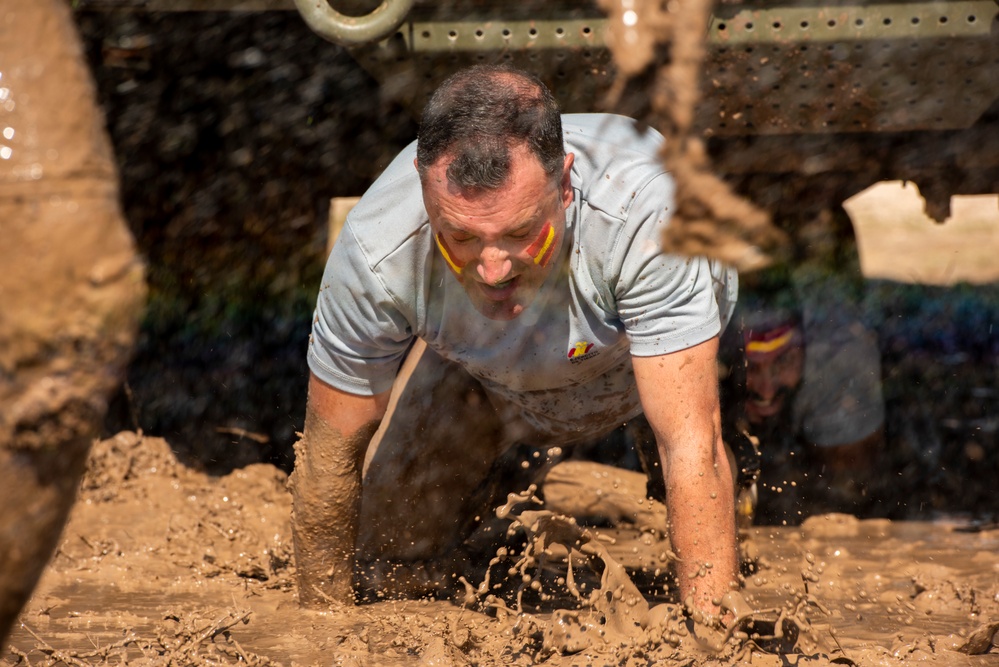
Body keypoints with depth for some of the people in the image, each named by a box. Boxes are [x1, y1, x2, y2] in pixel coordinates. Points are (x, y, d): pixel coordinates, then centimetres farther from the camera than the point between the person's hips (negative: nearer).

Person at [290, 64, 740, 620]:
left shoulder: (641, 211, -47)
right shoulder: (376, 250, -39)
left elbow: (694, 448, -44)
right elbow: (331, 449, -22)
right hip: (481, 375, 2)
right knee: (391, 562, 2)